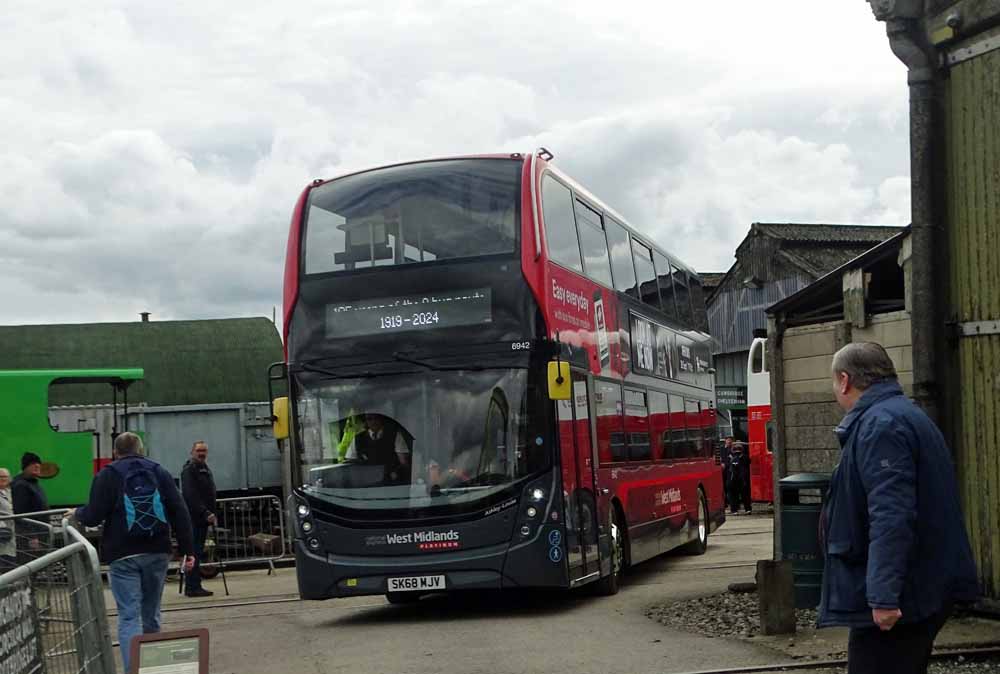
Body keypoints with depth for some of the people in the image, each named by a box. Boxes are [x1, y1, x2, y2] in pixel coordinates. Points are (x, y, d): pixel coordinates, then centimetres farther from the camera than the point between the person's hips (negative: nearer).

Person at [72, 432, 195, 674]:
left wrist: (77, 513, 16)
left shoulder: (108, 475, 1)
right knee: (151, 614, 16)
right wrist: (188, 550, 4)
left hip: (123, 556, -3)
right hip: (157, 553, 3)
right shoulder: (159, 472, 10)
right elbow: (180, 513, 3)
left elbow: (93, 516, -6)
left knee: (129, 616, -5)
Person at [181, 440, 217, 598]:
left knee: (198, 552, 11)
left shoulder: (206, 469, 20)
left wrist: (211, 514, 18)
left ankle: (192, 587, 16)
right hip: (193, 518, -9)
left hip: (203, 518, 9)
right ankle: (193, 587, -11)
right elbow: (191, 496, -19)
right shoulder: (189, 470, -10)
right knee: (194, 553, -10)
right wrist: (206, 513, -24)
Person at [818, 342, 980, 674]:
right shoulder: (908, 416, 18)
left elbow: (891, 517, -26)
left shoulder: (881, 425, -16)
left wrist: (884, 595, -29)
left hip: (893, 603, -11)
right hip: (926, 591, 11)